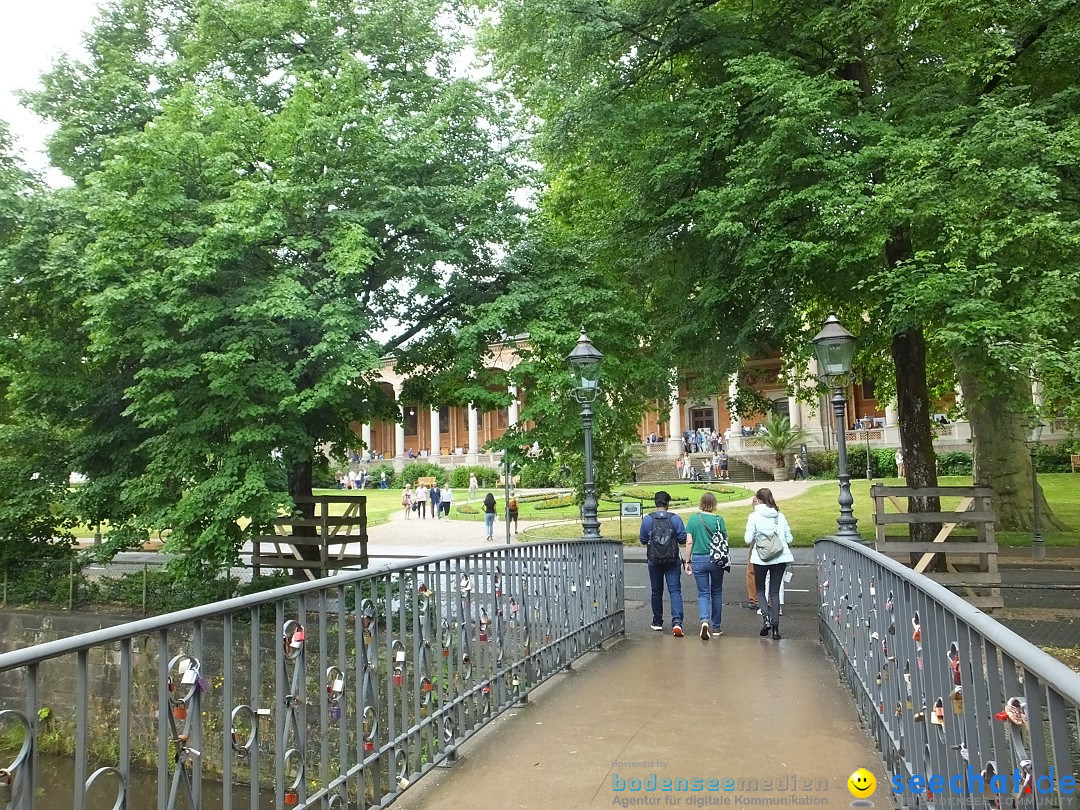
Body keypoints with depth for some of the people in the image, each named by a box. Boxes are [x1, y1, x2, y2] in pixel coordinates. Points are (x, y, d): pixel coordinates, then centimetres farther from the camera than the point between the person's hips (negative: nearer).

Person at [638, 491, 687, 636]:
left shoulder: (647, 519, -3)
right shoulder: (675, 518, -6)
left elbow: (643, 541, 4)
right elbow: (683, 540, -5)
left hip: (654, 562, 1)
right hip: (673, 561, -1)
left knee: (656, 592, 14)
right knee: (675, 591, -2)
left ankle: (657, 622, 24)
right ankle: (677, 621, -19)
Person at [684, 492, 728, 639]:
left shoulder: (693, 519, -2)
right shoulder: (718, 519, -6)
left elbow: (689, 542, -1)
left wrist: (688, 561, 7)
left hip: (698, 559, 0)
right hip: (716, 560, 0)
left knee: (703, 593, 6)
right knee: (716, 593, 14)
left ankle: (704, 620, -19)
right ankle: (716, 627, 22)